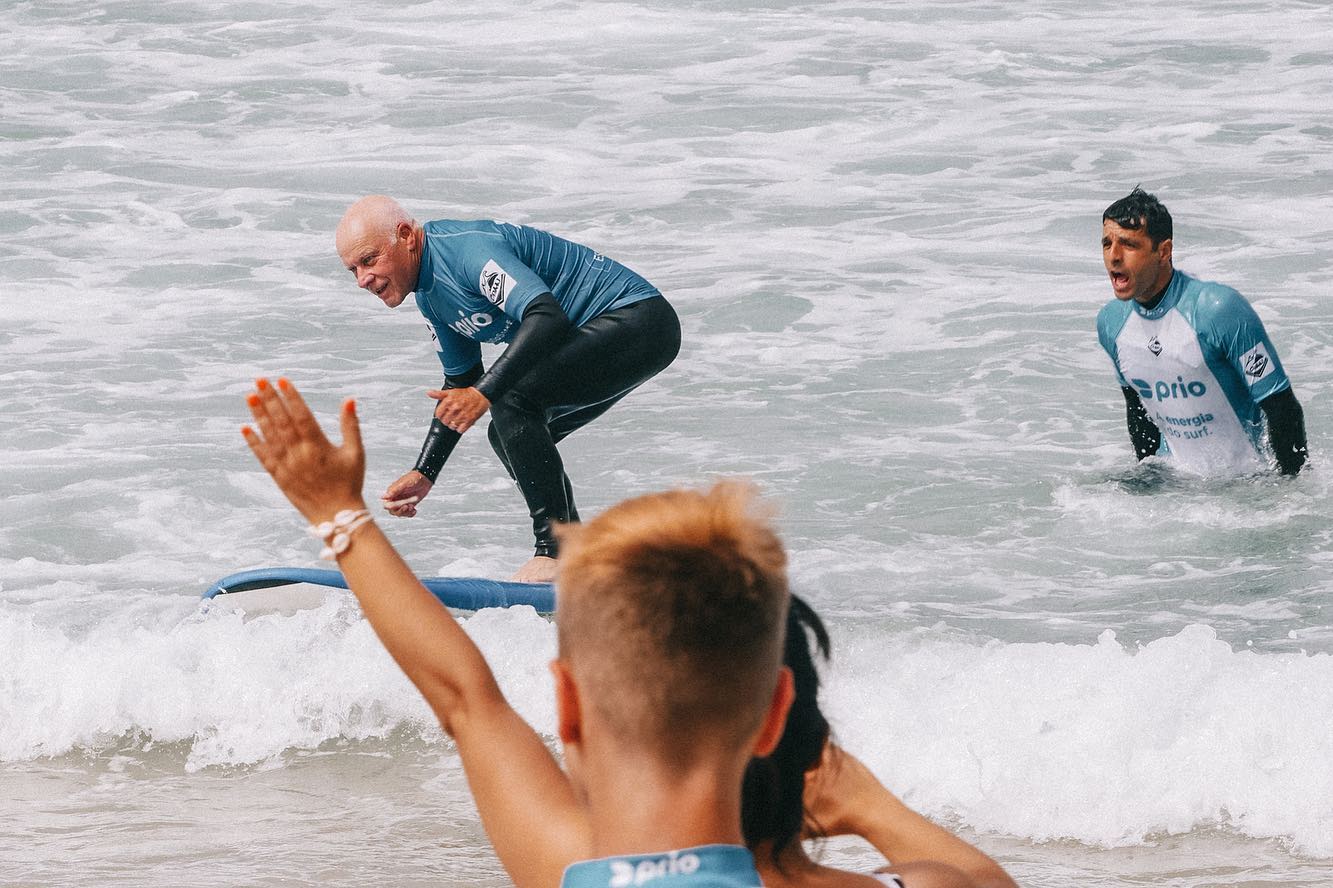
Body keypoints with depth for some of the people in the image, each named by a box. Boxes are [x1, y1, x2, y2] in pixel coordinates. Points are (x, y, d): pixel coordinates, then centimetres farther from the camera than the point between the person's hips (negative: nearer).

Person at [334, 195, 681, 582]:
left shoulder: (468, 248, -23)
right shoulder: (430, 295, 10)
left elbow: (547, 316, -35)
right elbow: (461, 387, 19)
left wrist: (484, 392, -39)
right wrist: (423, 474, 13)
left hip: (639, 322, -11)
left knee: (512, 398, -25)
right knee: (509, 437, 11)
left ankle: (556, 551, -21)